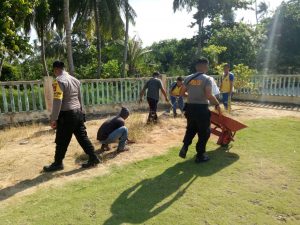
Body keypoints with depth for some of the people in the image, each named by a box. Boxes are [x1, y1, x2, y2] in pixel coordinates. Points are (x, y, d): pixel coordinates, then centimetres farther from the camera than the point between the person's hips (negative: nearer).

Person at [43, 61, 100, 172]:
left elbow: (57, 101, -20)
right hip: (77, 112, 8)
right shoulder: (75, 80, 12)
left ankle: (58, 163, 20)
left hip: (66, 115, -8)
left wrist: (53, 118, -17)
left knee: (62, 141, 6)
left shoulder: (59, 81, -13)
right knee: (83, 137, 12)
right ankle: (93, 158, 15)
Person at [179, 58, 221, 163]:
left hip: (190, 107, 5)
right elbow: (209, 96, -20)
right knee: (204, 132, 10)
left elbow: (182, 93, 9)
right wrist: (217, 105, -5)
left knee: (191, 129, 24)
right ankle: (200, 155, 17)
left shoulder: (188, 78, 5)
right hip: (201, 108, -5)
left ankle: (185, 147, 11)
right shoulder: (207, 79, -10)